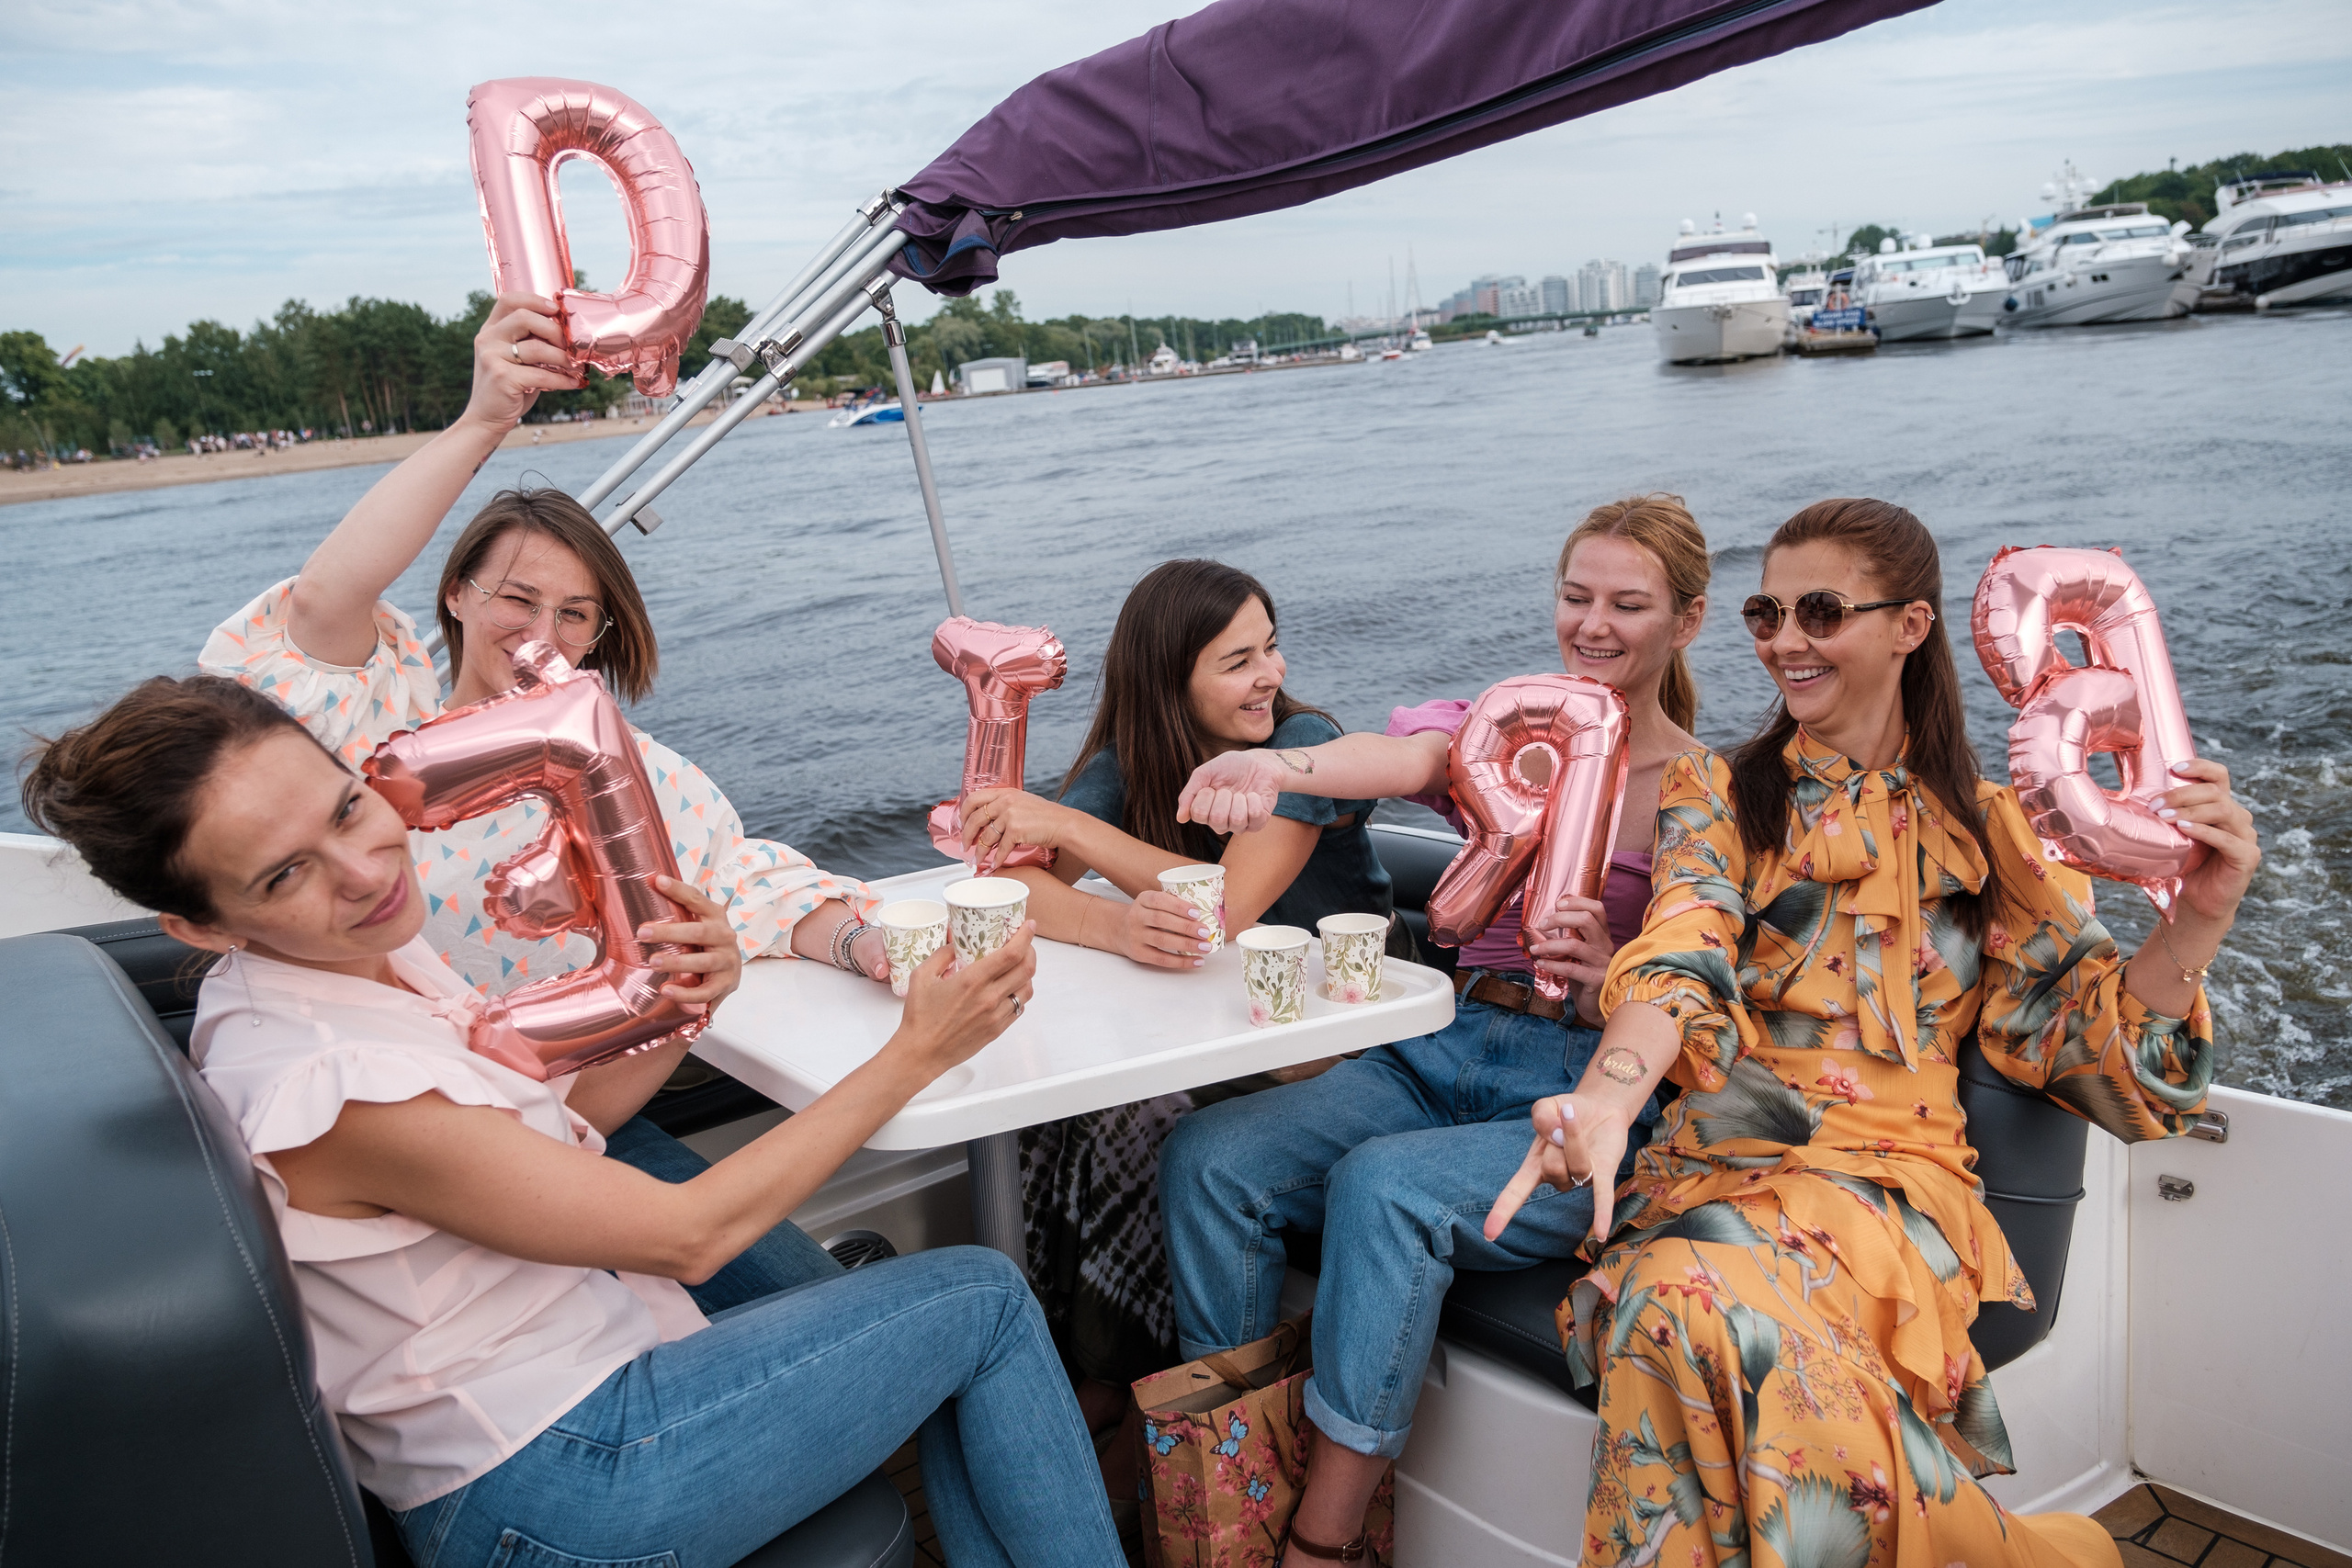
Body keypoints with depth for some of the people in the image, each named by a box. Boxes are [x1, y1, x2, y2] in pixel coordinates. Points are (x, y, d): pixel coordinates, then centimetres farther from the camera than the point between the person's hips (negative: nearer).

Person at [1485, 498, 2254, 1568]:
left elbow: (2086, 1042, 9)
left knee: (1695, 1305, -35)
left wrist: (2199, 917, -8)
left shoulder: (1989, 830, 16)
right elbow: (1682, 957, -7)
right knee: (1691, 1295, -35)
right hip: (1722, 1157, 1)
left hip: (1894, 1179, -1)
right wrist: (1611, 1088, -28)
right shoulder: (1718, 793, 13)